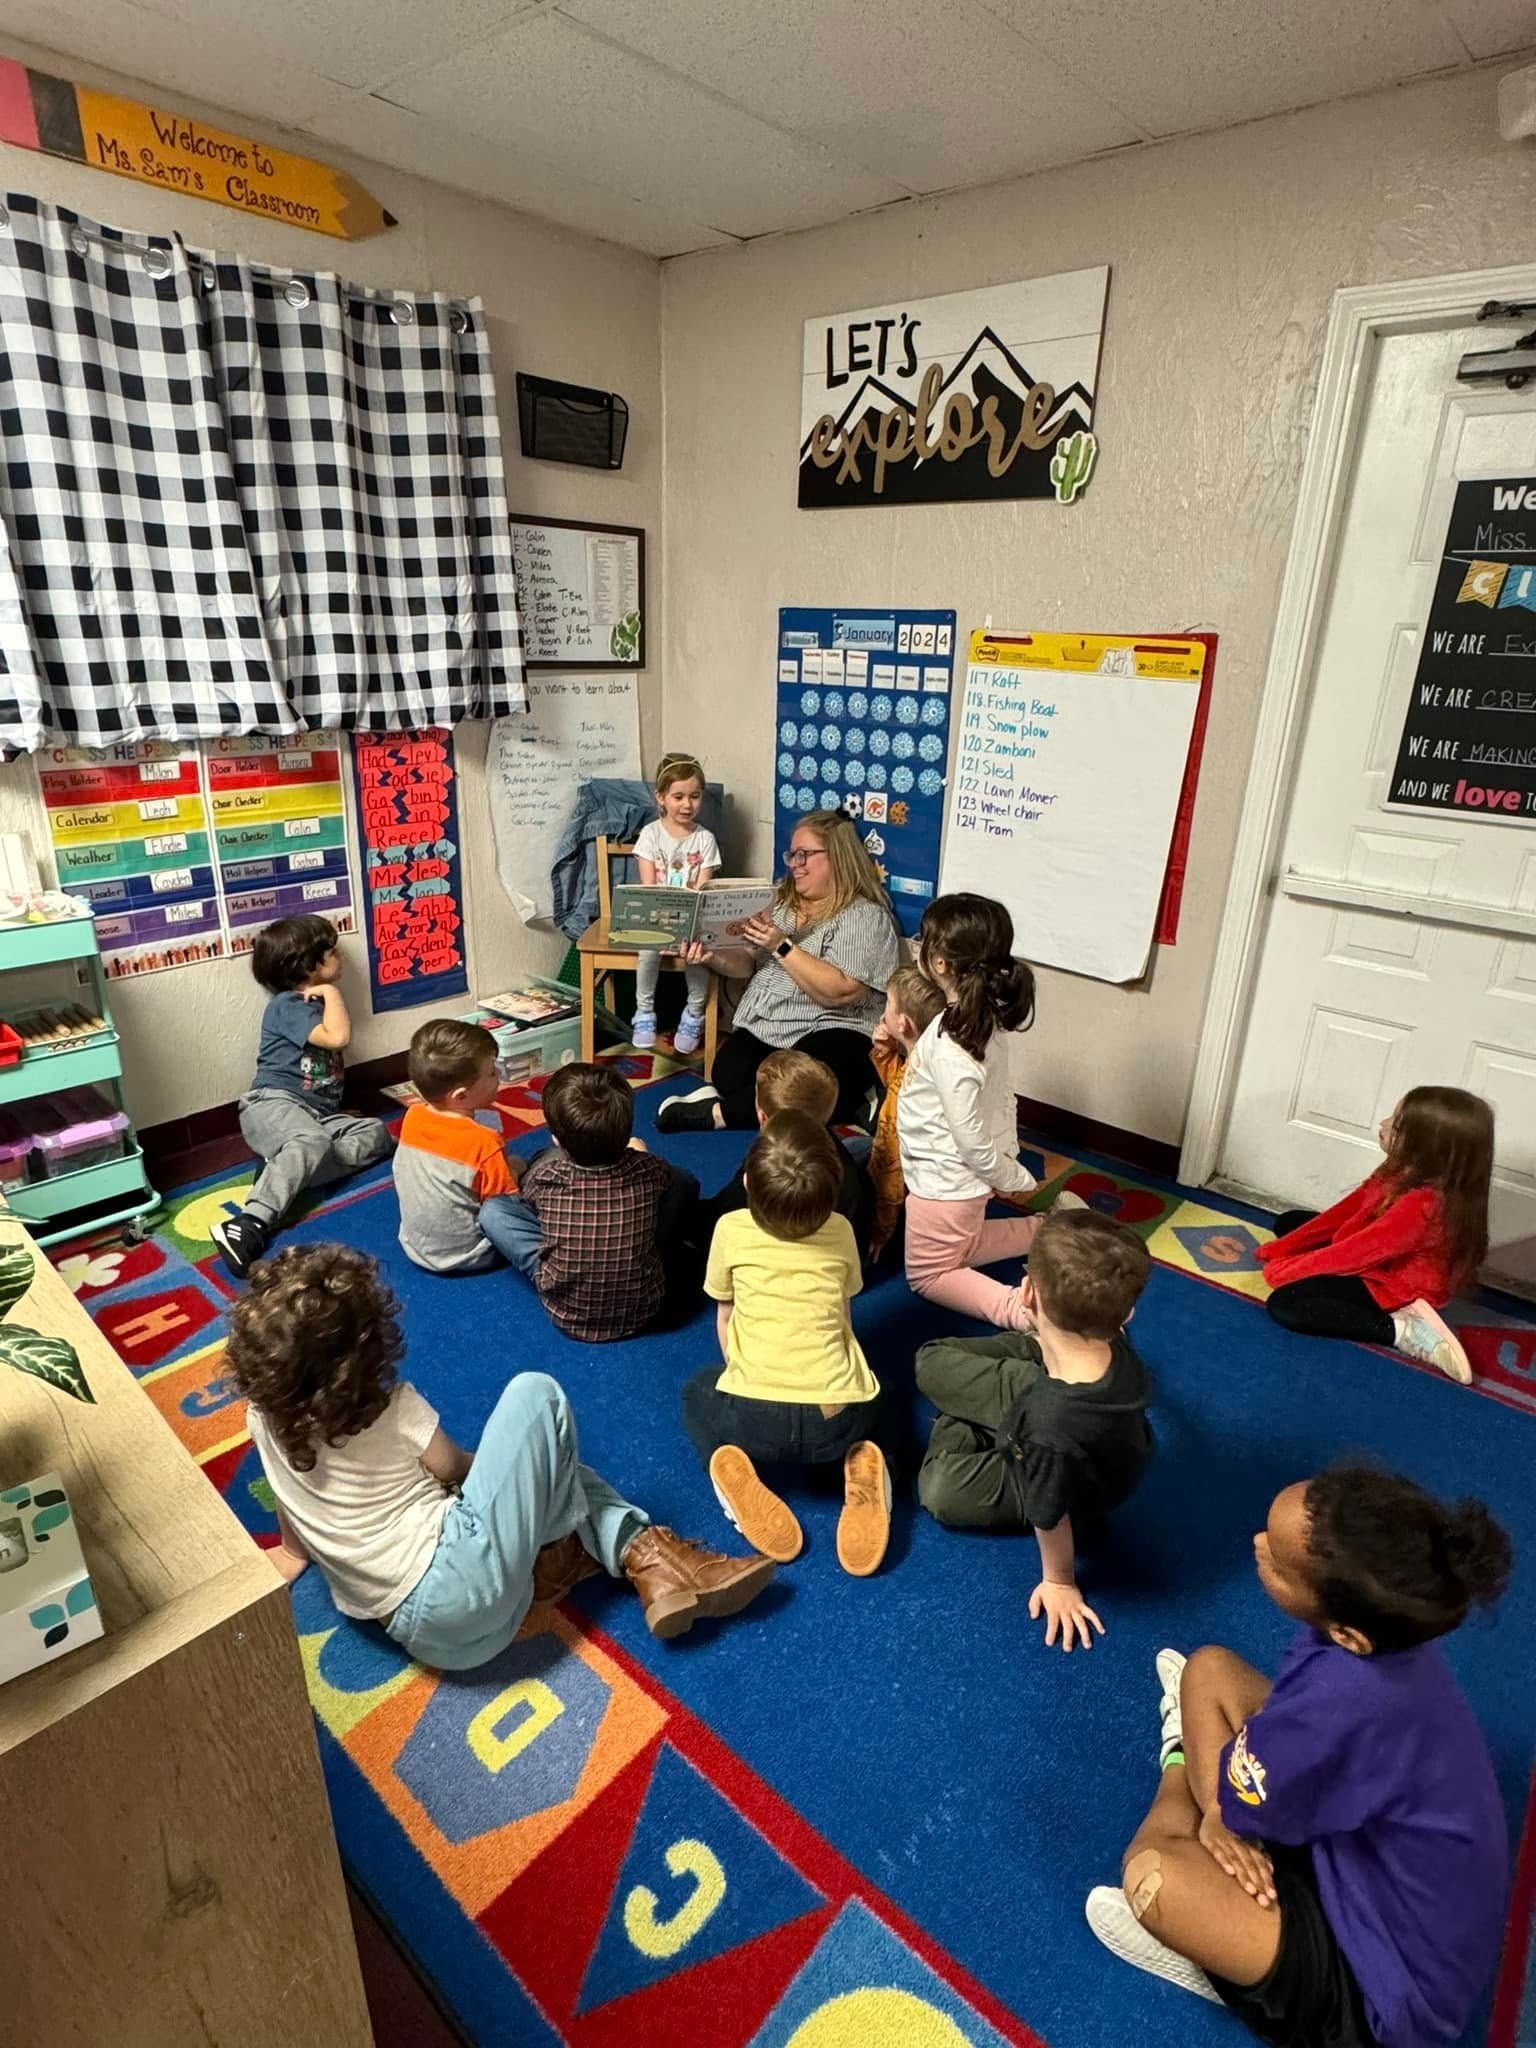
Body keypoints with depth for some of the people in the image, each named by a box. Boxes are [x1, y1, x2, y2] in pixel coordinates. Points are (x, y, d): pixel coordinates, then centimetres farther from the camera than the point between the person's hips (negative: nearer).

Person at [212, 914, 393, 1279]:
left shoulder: (315, 1003, 22)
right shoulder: (288, 1005, -6)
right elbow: (338, 1038, -21)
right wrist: (331, 992, -8)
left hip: (318, 1113, 9)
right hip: (274, 1104, -9)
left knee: (375, 1133, -15)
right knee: (311, 1140, -41)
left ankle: (283, 1171, -28)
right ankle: (251, 1224, -56)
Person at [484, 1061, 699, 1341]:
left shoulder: (548, 1178, -23)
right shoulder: (646, 1170, -20)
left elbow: (523, 1184, 4)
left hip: (568, 1317, -1)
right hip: (644, 1307, 1)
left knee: (492, 1213, 6)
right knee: (683, 1182, 8)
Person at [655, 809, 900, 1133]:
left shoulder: (866, 917, -6)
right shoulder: (784, 902, 17)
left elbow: (840, 992, -18)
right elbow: (748, 961, 14)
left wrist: (782, 946, -20)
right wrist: (714, 957, -7)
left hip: (829, 1035, -5)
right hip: (762, 1031, 6)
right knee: (728, 1075, -26)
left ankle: (719, 1112, -19)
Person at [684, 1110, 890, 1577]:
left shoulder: (731, 1230, 6)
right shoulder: (840, 1231, 9)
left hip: (754, 1417, -1)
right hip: (838, 1419, 1)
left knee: (698, 1391, 32)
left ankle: (733, 1473, 3)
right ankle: (860, 1467, 5)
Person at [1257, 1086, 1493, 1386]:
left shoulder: (1422, 1205, -34)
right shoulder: (1403, 1171, -6)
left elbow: (1357, 1251, -28)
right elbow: (1343, 1213, 0)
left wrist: (1286, 1269, -17)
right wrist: (1278, 1250, -1)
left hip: (1396, 1285, -10)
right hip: (1373, 1261, 10)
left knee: (1283, 1303, -24)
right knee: (1288, 1222, 15)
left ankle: (1402, 1330, -17)